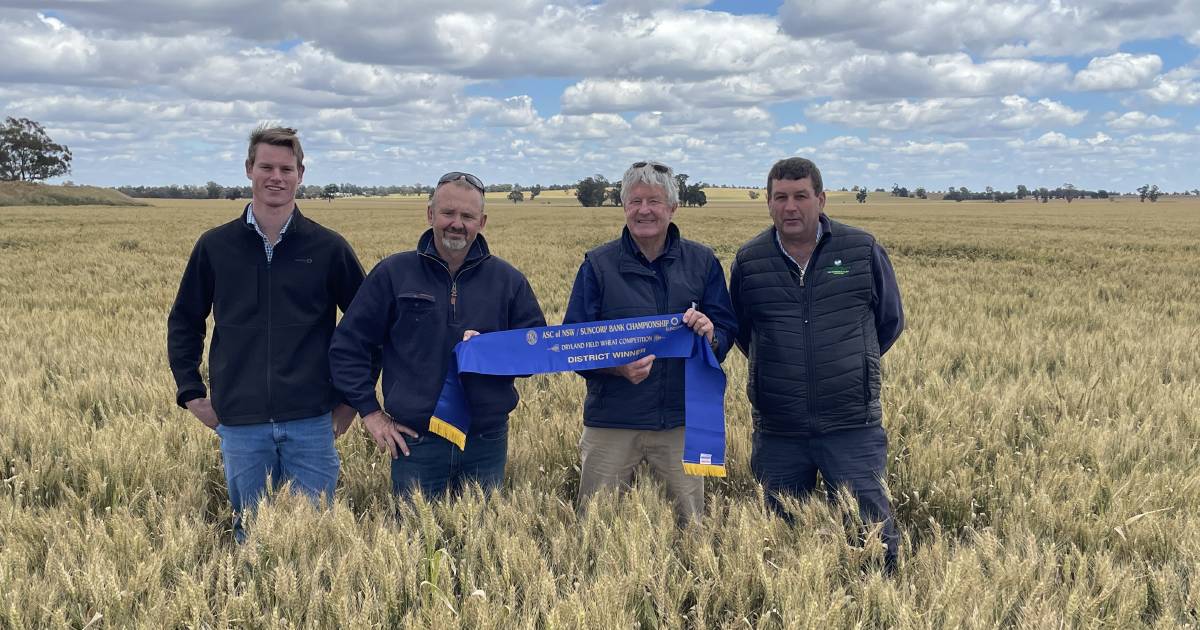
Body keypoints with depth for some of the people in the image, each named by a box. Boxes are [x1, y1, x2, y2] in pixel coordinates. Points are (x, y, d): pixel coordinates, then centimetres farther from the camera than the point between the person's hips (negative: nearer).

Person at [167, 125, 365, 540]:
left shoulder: (328, 248, 0)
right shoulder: (215, 246, 4)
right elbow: (183, 323, 14)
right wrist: (191, 393, 7)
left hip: (311, 422, -1)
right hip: (240, 424, 1)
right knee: (250, 533, 12)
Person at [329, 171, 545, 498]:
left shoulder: (508, 281, 4)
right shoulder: (392, 274, 1)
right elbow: (347, 346, 4)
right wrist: (370, 411, -2)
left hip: (487, 444, 2)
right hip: (414, 442, -1)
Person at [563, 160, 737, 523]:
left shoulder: (702, 262, 6)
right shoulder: (598, 265, 2)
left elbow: (727, 329, 6)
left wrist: (710, 336, -19)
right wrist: (618, 366, -20)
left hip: (681, 421, 1)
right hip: (611, 422, -1)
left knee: (692, 522, 10)